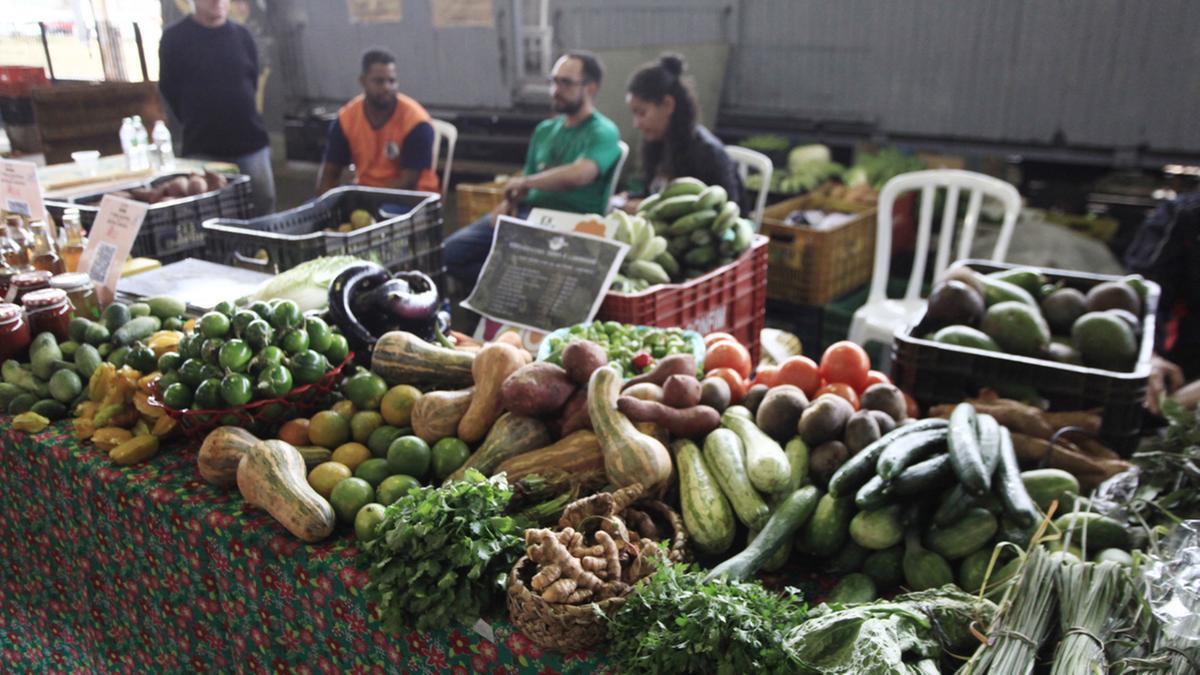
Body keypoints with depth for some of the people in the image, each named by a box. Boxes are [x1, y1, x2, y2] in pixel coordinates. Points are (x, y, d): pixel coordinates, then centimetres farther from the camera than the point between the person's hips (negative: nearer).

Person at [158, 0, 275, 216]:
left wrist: (240, 117, 12)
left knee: (262, 213, 6)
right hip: (202, 149, -2)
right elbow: (169, 89, 5)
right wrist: (198, 124, 11)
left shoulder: (242, 36, 7)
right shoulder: (174, 38, -1)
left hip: (250, 143, 3)